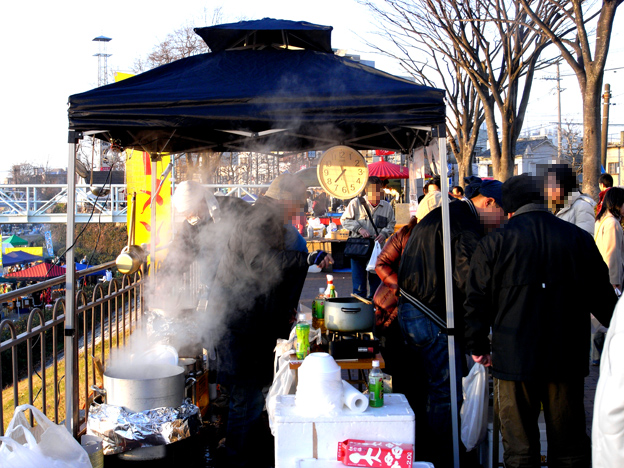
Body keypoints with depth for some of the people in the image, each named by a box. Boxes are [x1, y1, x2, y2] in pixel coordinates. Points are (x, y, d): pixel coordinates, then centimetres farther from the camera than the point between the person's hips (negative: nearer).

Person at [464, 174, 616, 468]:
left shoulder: (495, 242, -4)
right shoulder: (579, 239, 1)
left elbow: (476, 301, -2)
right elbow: (602, 298, 8)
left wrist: (478, 348, 10)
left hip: (514, 359, -2)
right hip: (567, 356, 2)